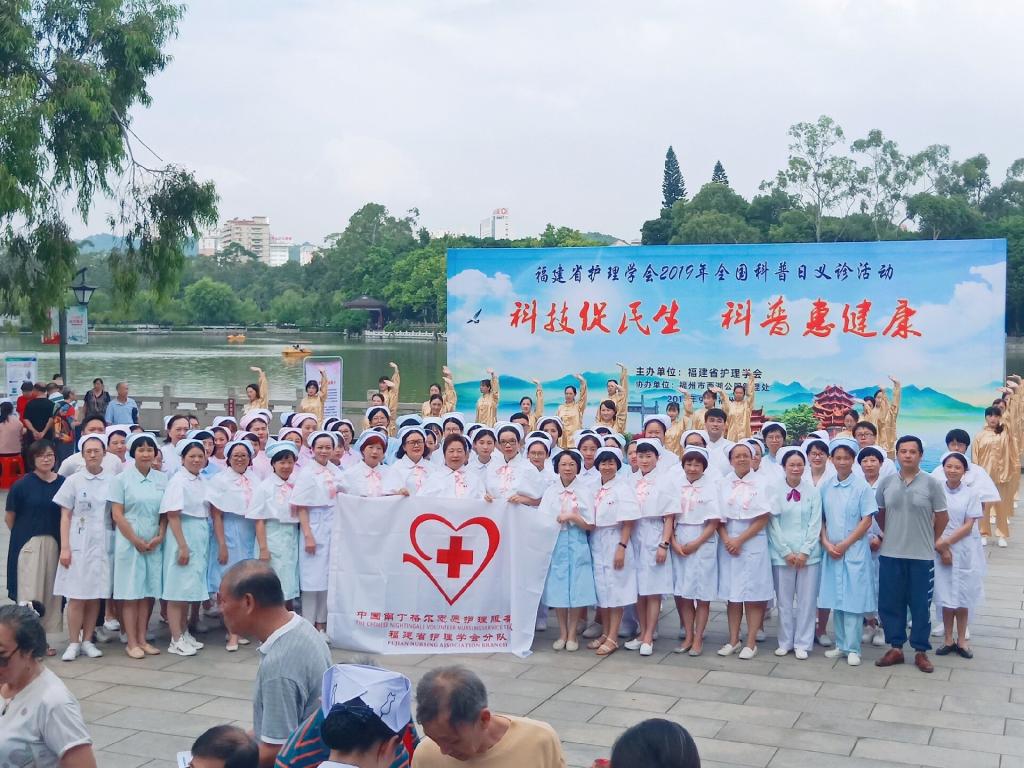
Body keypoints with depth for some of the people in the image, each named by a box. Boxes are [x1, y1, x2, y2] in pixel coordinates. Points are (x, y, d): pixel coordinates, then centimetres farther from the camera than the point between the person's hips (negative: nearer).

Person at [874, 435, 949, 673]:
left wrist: (930, 541, 9)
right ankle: (895, 647, 20)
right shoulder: (886, 483, 2)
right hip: (890, 555, 2)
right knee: (890, 603, 7)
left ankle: (921, 651, 17)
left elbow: (942, 517, 2)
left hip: (922, 556, -2)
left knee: (920, 605, 6)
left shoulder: (932, 483, -5)